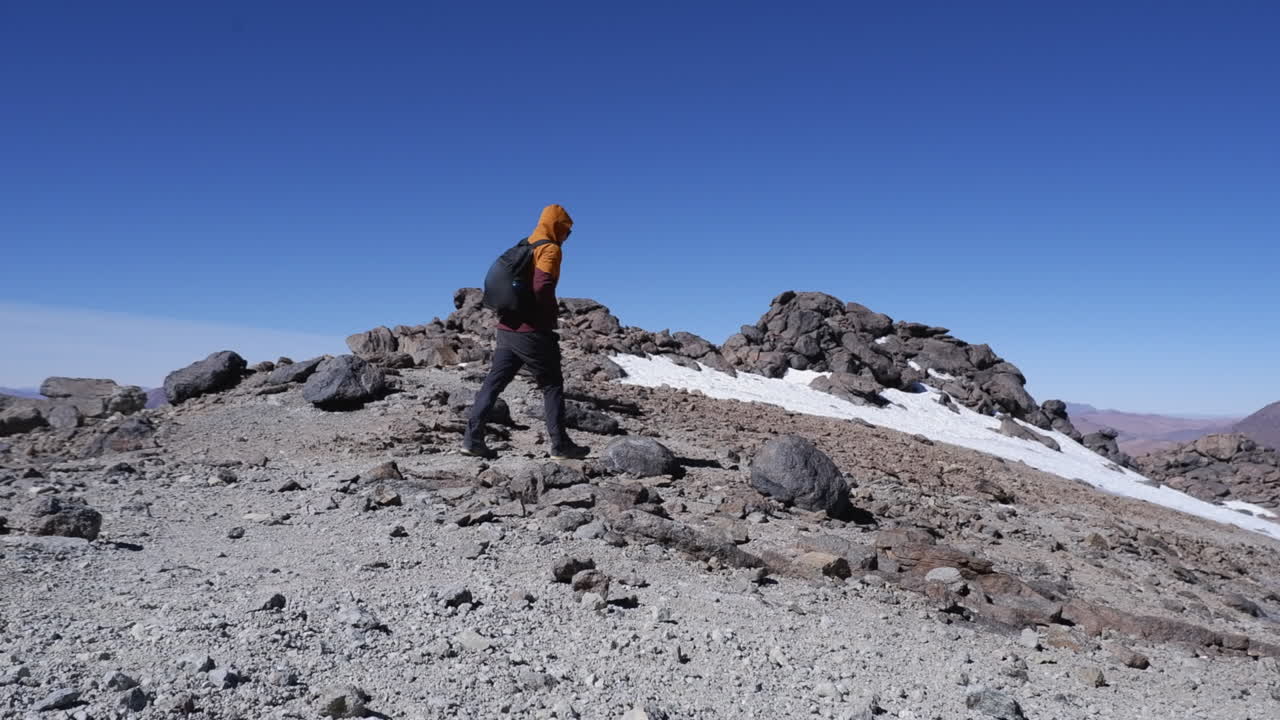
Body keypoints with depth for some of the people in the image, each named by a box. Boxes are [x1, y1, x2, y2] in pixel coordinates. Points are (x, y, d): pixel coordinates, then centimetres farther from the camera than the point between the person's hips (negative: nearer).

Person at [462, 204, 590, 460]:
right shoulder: (550, 249, -9)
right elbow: (542, 286, -23)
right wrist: (552, 312, -7)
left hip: (507, 328, 8)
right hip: (533, 333, -7)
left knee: (494, 382, 7)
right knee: (552, 385, 4)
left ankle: (473, 437, 3)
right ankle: (560, 445, 6)